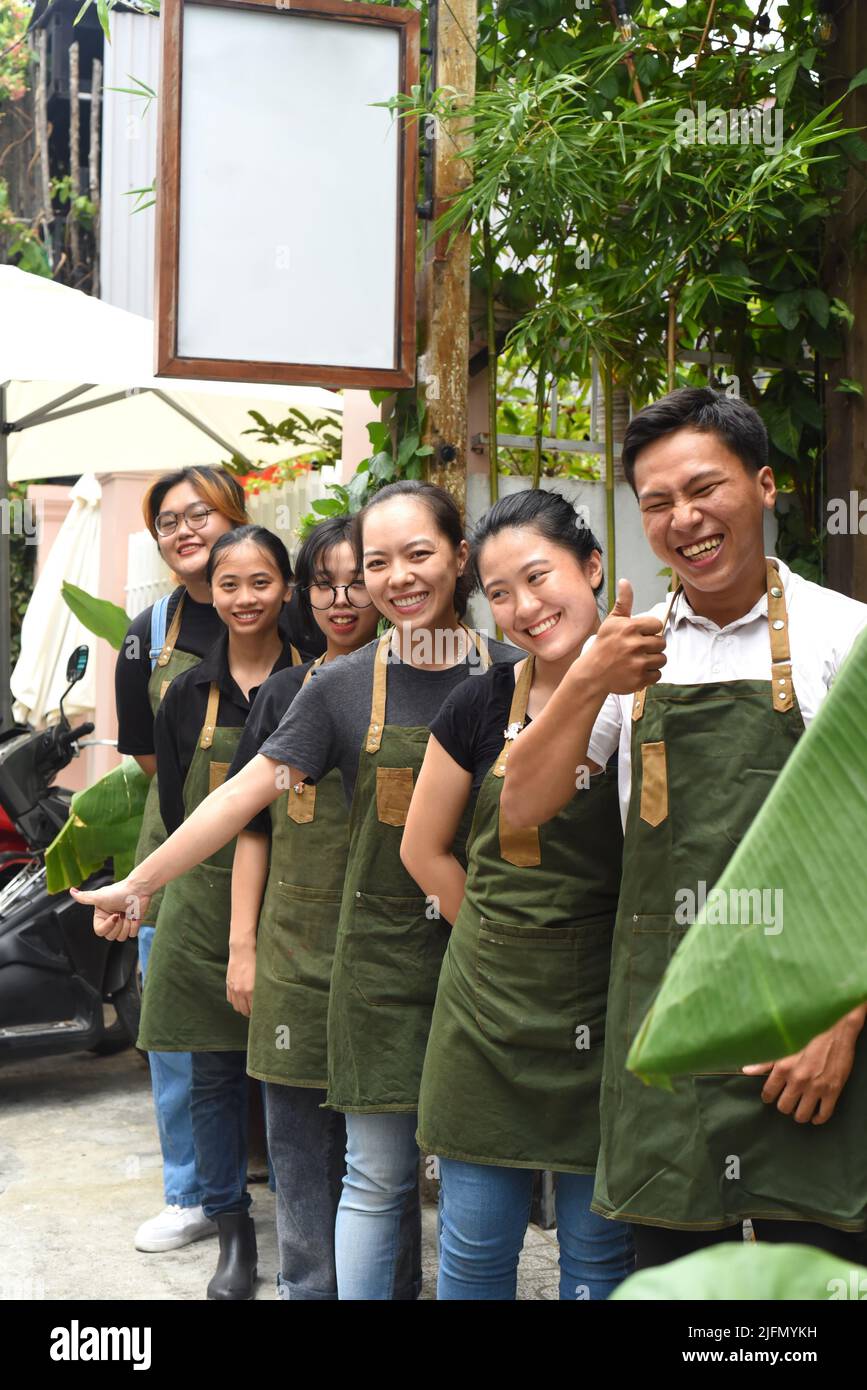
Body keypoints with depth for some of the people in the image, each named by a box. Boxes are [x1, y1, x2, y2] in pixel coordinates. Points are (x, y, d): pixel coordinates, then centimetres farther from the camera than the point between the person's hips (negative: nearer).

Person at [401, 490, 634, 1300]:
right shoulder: (480, 706, -1)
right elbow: (423, 850, 9)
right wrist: (501, 937, 7)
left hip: (606, 1008, -1)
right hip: (488, 1006, 2)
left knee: (599, 1253, 10)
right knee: (475, 1245, 11)